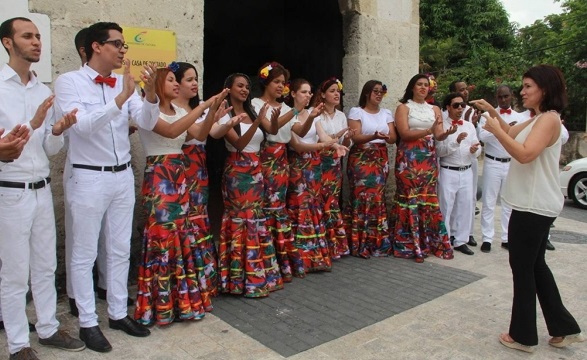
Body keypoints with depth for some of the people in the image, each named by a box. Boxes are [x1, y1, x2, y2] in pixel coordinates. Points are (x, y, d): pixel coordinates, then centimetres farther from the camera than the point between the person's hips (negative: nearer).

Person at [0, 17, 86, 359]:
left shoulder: (45, 91, 8)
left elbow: (51, 150, 8)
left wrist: (57, 131, -11)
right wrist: (33, 123, -24)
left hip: (42, 189, 6)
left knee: (46, 266, 16)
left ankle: (48, 328, 32)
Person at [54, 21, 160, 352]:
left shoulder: (125, 83, 5)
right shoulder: (69, 82, -7)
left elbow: (148, 123, -2)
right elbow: (82, 125, -21)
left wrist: (150, 93, -20)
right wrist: (121, 98, -28)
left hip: (123, 176, 5)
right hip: (89, 178, -5)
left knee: (120, 250, 13)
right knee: (85, 254, 6)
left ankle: (119, 313, 28)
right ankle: (88, 322, 20)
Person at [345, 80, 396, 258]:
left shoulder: (386, 113, 14)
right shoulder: (356, 112, -1)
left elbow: (393, 137, 6)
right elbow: (355, 137, -12)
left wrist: (387, 138, -18)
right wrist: (374, 136, -29)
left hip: (381, 160, 4)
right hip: (361, 160, -4)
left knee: (377, 198, 0)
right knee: (363, 197, -10)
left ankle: (378, 242, 8)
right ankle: (361, 244, -2)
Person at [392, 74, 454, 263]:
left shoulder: (435, 109, 14)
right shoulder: (403, 107, 1)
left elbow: (439, 136, 5)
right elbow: (404, 134, -11)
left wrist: (447, 132, -18)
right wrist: (428, 130, -22)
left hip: (429, 158, 4)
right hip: (409, 158, -4)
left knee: (429, 199, 5)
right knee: (411, 198, -4)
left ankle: (429, 242, 14)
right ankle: (411, 245, 3)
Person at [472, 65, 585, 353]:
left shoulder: (549, 118, -15)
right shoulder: (537, 119, 15)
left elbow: (525, 154, -27)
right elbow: (511, 133, 27)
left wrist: (495, 130, -19)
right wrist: (492, 112, 14)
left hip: (533, 207, -10)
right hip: (534, 205, 10)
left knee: (523, 268, 0)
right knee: (535, 266, 17)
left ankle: (523, 336, 13)